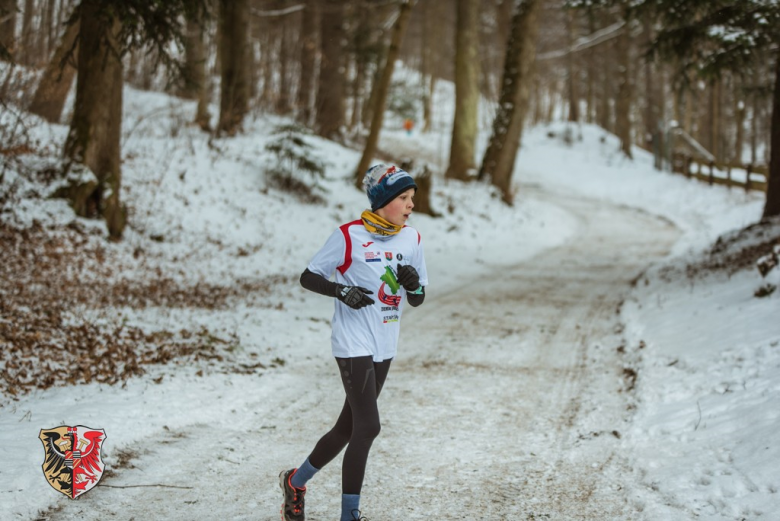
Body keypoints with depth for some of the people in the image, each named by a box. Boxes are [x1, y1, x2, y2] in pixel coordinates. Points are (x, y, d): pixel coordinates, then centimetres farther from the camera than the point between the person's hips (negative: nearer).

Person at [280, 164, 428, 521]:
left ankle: (296, 481, 33)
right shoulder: (350, 235, -12)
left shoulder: (411, 239, 5)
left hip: (384, 349, 7)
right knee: (368, 427, -14)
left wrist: (413, 284, -11)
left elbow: (418, 300, 11)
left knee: (348, 427, 13)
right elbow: (308, 278, -5)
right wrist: (341, 290, -21)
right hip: (353, 344, -7)